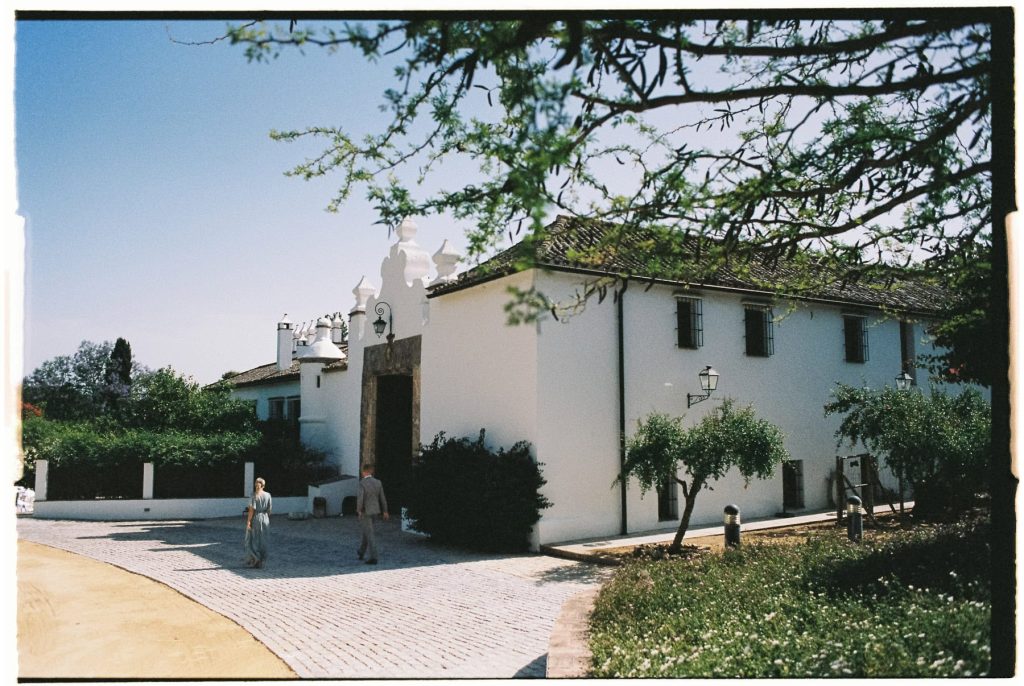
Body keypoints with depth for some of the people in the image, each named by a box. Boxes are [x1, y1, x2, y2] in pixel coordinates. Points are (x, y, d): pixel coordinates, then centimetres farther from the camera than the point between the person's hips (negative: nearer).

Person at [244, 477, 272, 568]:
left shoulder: (254, 495, -12)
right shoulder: (267, 495, 0)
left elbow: (252, 510, -15)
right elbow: (269, 509, 3)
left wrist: (248, 521, -12)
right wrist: (267, 518, 14)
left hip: (255, 518, -4)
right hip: (265, 518, 4)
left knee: (252, 540, 8)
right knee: (262, 541, 10)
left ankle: (255, 557, -5)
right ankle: (260, 562, 13)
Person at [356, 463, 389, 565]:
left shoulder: (362, 483, -20)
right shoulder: (378, 482, -1)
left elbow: (360, 499, -26)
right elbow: (382, 498, 4)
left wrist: (359, 510, -10)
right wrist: (385, 511, 12)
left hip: (364, 512, -7)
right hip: (374, 510, 7)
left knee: (369, 534, -3)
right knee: (365, 530, 24)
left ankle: (373, 557, -4)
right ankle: (361, 552, 39)